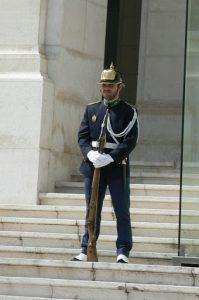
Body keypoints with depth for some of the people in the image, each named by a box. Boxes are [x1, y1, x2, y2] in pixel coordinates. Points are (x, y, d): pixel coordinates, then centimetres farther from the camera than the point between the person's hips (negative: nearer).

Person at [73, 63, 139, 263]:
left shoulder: (128, 112, 0)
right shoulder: (91, 109, 11)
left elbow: (130, 141, -9)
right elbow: (82, 136, 6)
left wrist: (110, 157, -21)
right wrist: (90, 153, -14)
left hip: (118, 168, -3)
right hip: (93, 167, 3)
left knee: (122, 212, -1)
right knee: (92, 211, 8)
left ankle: (123, 253, 4)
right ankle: (86, 252, 13)